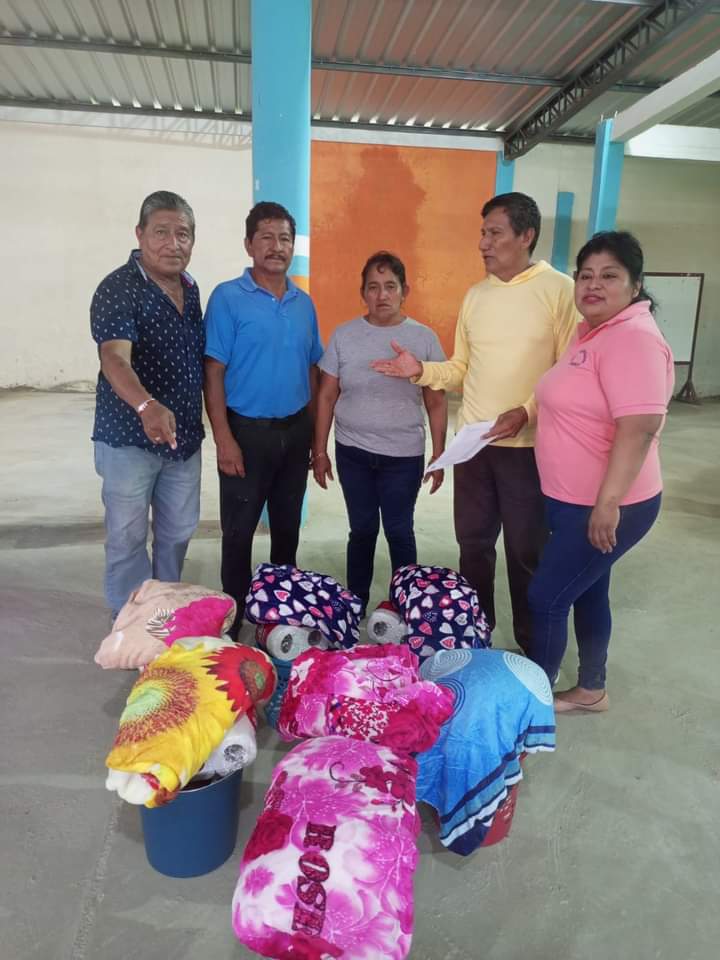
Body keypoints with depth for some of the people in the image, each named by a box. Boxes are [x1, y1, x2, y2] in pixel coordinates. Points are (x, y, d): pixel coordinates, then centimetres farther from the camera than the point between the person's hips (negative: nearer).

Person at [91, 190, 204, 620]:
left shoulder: (190, 288, 7)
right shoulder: (118, 289, -16)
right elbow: (114, 359, -32)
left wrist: (205, 423, 14)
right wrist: (147, 405, -50)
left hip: (184, 436, 7)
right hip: (130, 438, -7)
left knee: (178, 532, 18)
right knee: (128, 539, 6)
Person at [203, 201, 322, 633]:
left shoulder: (304, 302, 7)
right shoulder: (228, 298, -8)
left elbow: (312, 369, 12)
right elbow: (213, 372, -11)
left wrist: (314, 434, 9)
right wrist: (224, 438, -17)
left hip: (295, 430, 5)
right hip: (248, 431, -5)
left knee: (288, 526, 16)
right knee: (239, 531, 6)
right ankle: (234, 618, 23)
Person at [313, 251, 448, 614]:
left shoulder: (424, 338, -3)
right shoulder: (344, 336, -1)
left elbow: (436, 402, 1)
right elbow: (326, 396, 2)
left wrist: (439, 454, -1)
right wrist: (319, 451, 2)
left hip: (404, 455, -1)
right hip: (352, 452, 1)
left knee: (399, 531, 8)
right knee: (362, 529, 12)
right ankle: (355, 604, 29)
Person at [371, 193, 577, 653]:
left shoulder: (559, 290, -8)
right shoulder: (475, 295, 10)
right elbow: (463, 369, 12)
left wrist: (526, 412, -21)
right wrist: (422, 370, -4)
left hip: (529, 445, -5)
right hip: (473, 442, 5)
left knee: (527, 550, 6)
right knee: (473, 542, 15)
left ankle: (533, 647, 26)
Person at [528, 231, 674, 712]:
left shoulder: (633, 338, -21)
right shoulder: (592, 331, 10)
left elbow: (640, 427, -29)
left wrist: (608, 505, -29)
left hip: (605, 507, -10)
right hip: (573, 500, 10)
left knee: (547, 598, 0)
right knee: (586, 593, 19)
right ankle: (591, 690, 37)